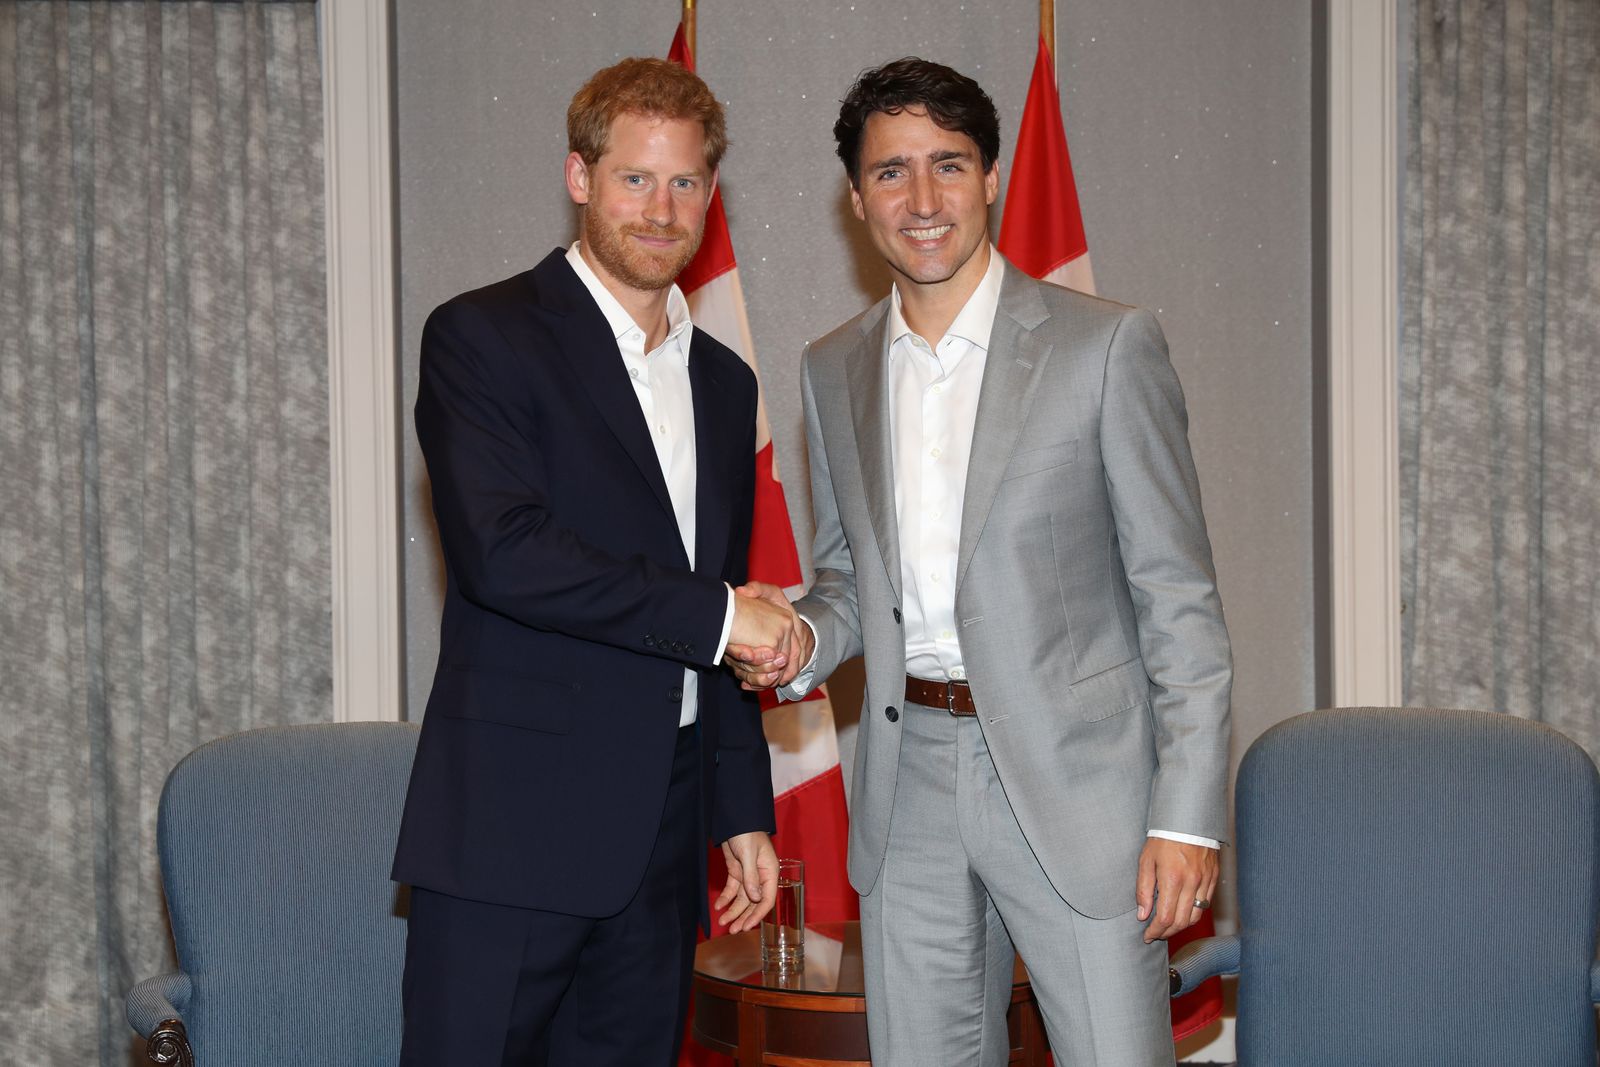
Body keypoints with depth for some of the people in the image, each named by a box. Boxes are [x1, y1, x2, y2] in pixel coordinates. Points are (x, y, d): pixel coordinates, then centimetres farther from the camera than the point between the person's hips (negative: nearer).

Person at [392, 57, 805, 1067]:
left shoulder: (724, 382, 17)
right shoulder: (483, 337, -4)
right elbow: (502, 554, -19)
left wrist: (744, 812, 18)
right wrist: (716, 613, -14)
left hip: (660, 844, 6)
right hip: (511, 829, -6)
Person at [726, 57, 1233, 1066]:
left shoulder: (1107, 344, -6)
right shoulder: (834, 369, 9)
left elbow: (1179, 596, -7)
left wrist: (1188, 813, -13)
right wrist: (798, 643, -3)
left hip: (1074, 777, -4)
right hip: (909, 785, 5)